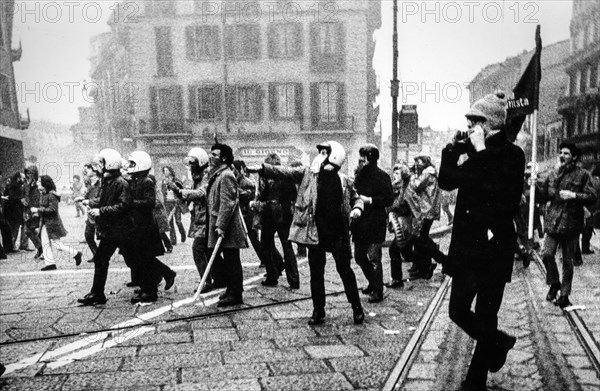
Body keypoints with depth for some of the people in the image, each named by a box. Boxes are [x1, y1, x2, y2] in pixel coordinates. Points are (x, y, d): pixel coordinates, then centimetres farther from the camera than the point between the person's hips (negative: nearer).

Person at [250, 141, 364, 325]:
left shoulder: (344, 181, 3)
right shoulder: (308, 173, 3)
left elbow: (356, 198, 15)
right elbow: (284, 172, -5)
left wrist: (357, 208, -6)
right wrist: (262, 168, -16)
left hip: (338, 233, -1)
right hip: (316, 232, 1)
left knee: (345, 269, 5)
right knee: (316, 272, 7)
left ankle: (357, 308, 20)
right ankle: (318, 311, 20)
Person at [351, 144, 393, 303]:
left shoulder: (381, 176, -8)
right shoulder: (360, 174, 12)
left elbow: (389, 199, -14)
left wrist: (370, 200, -18)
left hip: (375, 224, -7)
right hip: (360, 223, 8)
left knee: (373, 257, -4)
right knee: (359, 256, 14)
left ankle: (378, 291, 9)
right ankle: (373, 283, 34)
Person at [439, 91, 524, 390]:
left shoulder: (511, 155, -8)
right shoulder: (478, 155, 10)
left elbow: (492, 187, -23)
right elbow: (447, 181, 5)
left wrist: (480, 151, -18)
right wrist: (454, 148, -2)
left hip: (494, 247, -5)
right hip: (468, 245, 6)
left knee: (485, 317, 6)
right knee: (458, 311, 5)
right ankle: (498, 343, 32)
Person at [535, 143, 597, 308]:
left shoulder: (582, 175, 0)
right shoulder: (552, 174, 11)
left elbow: (592, 197, -5)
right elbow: (544, 196, 13)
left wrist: (574, 195, -19)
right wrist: (535, 186, -4)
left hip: (571, 224, -2)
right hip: (552, 222, 3)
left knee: (567, 261, 5)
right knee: (547, 254, -9)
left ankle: (564, 295, 18)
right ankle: (554, 283, 17)